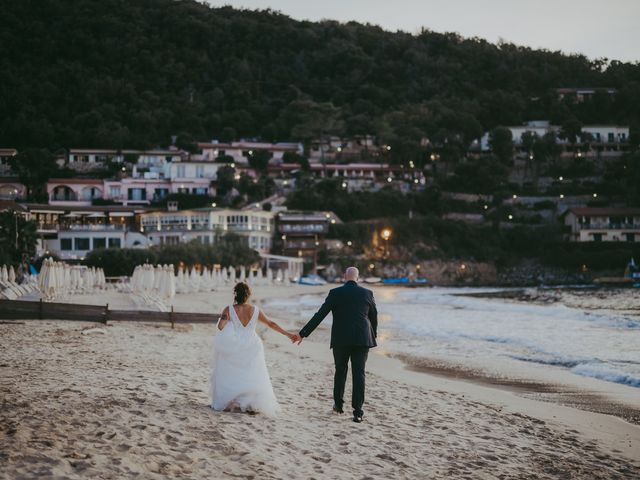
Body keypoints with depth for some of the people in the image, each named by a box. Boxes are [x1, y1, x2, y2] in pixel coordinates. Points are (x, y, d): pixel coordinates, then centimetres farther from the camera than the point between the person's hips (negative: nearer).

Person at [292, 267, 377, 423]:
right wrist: (374, 334, 33)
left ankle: (338, 404, 28)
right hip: (362, 339, 0)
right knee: (359, 374, 0)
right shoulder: (367, 293, 4)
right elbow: (374, 316, 15)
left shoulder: (335, 293, -2)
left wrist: (303, 334, -1)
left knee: (340, 371, 20)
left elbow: (319, 316, -4)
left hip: (341, 339, 0)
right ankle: (357, 411, -7)